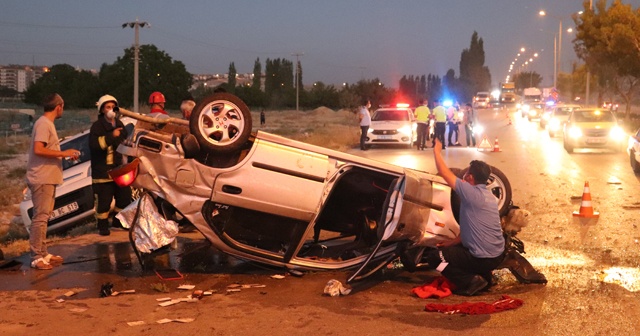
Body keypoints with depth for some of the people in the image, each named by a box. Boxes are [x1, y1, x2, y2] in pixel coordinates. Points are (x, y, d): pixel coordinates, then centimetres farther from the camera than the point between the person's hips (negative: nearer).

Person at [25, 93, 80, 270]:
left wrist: (65, 155, 14)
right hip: (42, 179, -11)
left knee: (43, 217, 14)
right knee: (40, 217, -9)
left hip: (47, 179, 11)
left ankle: (43, 253, 21)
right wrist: (63, 153, -18)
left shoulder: (47, 124, 17)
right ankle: (37, 257, -7)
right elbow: (38, 150, -24)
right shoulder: (43, 124, -13)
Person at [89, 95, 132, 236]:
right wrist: (111, 136, -30)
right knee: (104, 199, -6)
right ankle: (102, 226, 5)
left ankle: (118, 220, 28)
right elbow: (94, 144, -24)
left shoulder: (119, 124, 16)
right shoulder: (97, 126, -7)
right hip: (103, 170, -7)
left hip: (119, 169, 7)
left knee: (125, 196, 10)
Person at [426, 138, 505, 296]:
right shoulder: (489, 196, 11)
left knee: (434, 257, 0)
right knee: (455, 248, 32)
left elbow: (444, 172, -13)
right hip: (498, 255, 9)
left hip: (483, 258, -9)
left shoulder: (472, 193, -17)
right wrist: (449, 245, 17)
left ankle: (470, 282, -7)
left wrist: (437, 150, 1)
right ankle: (483, 276, 17)